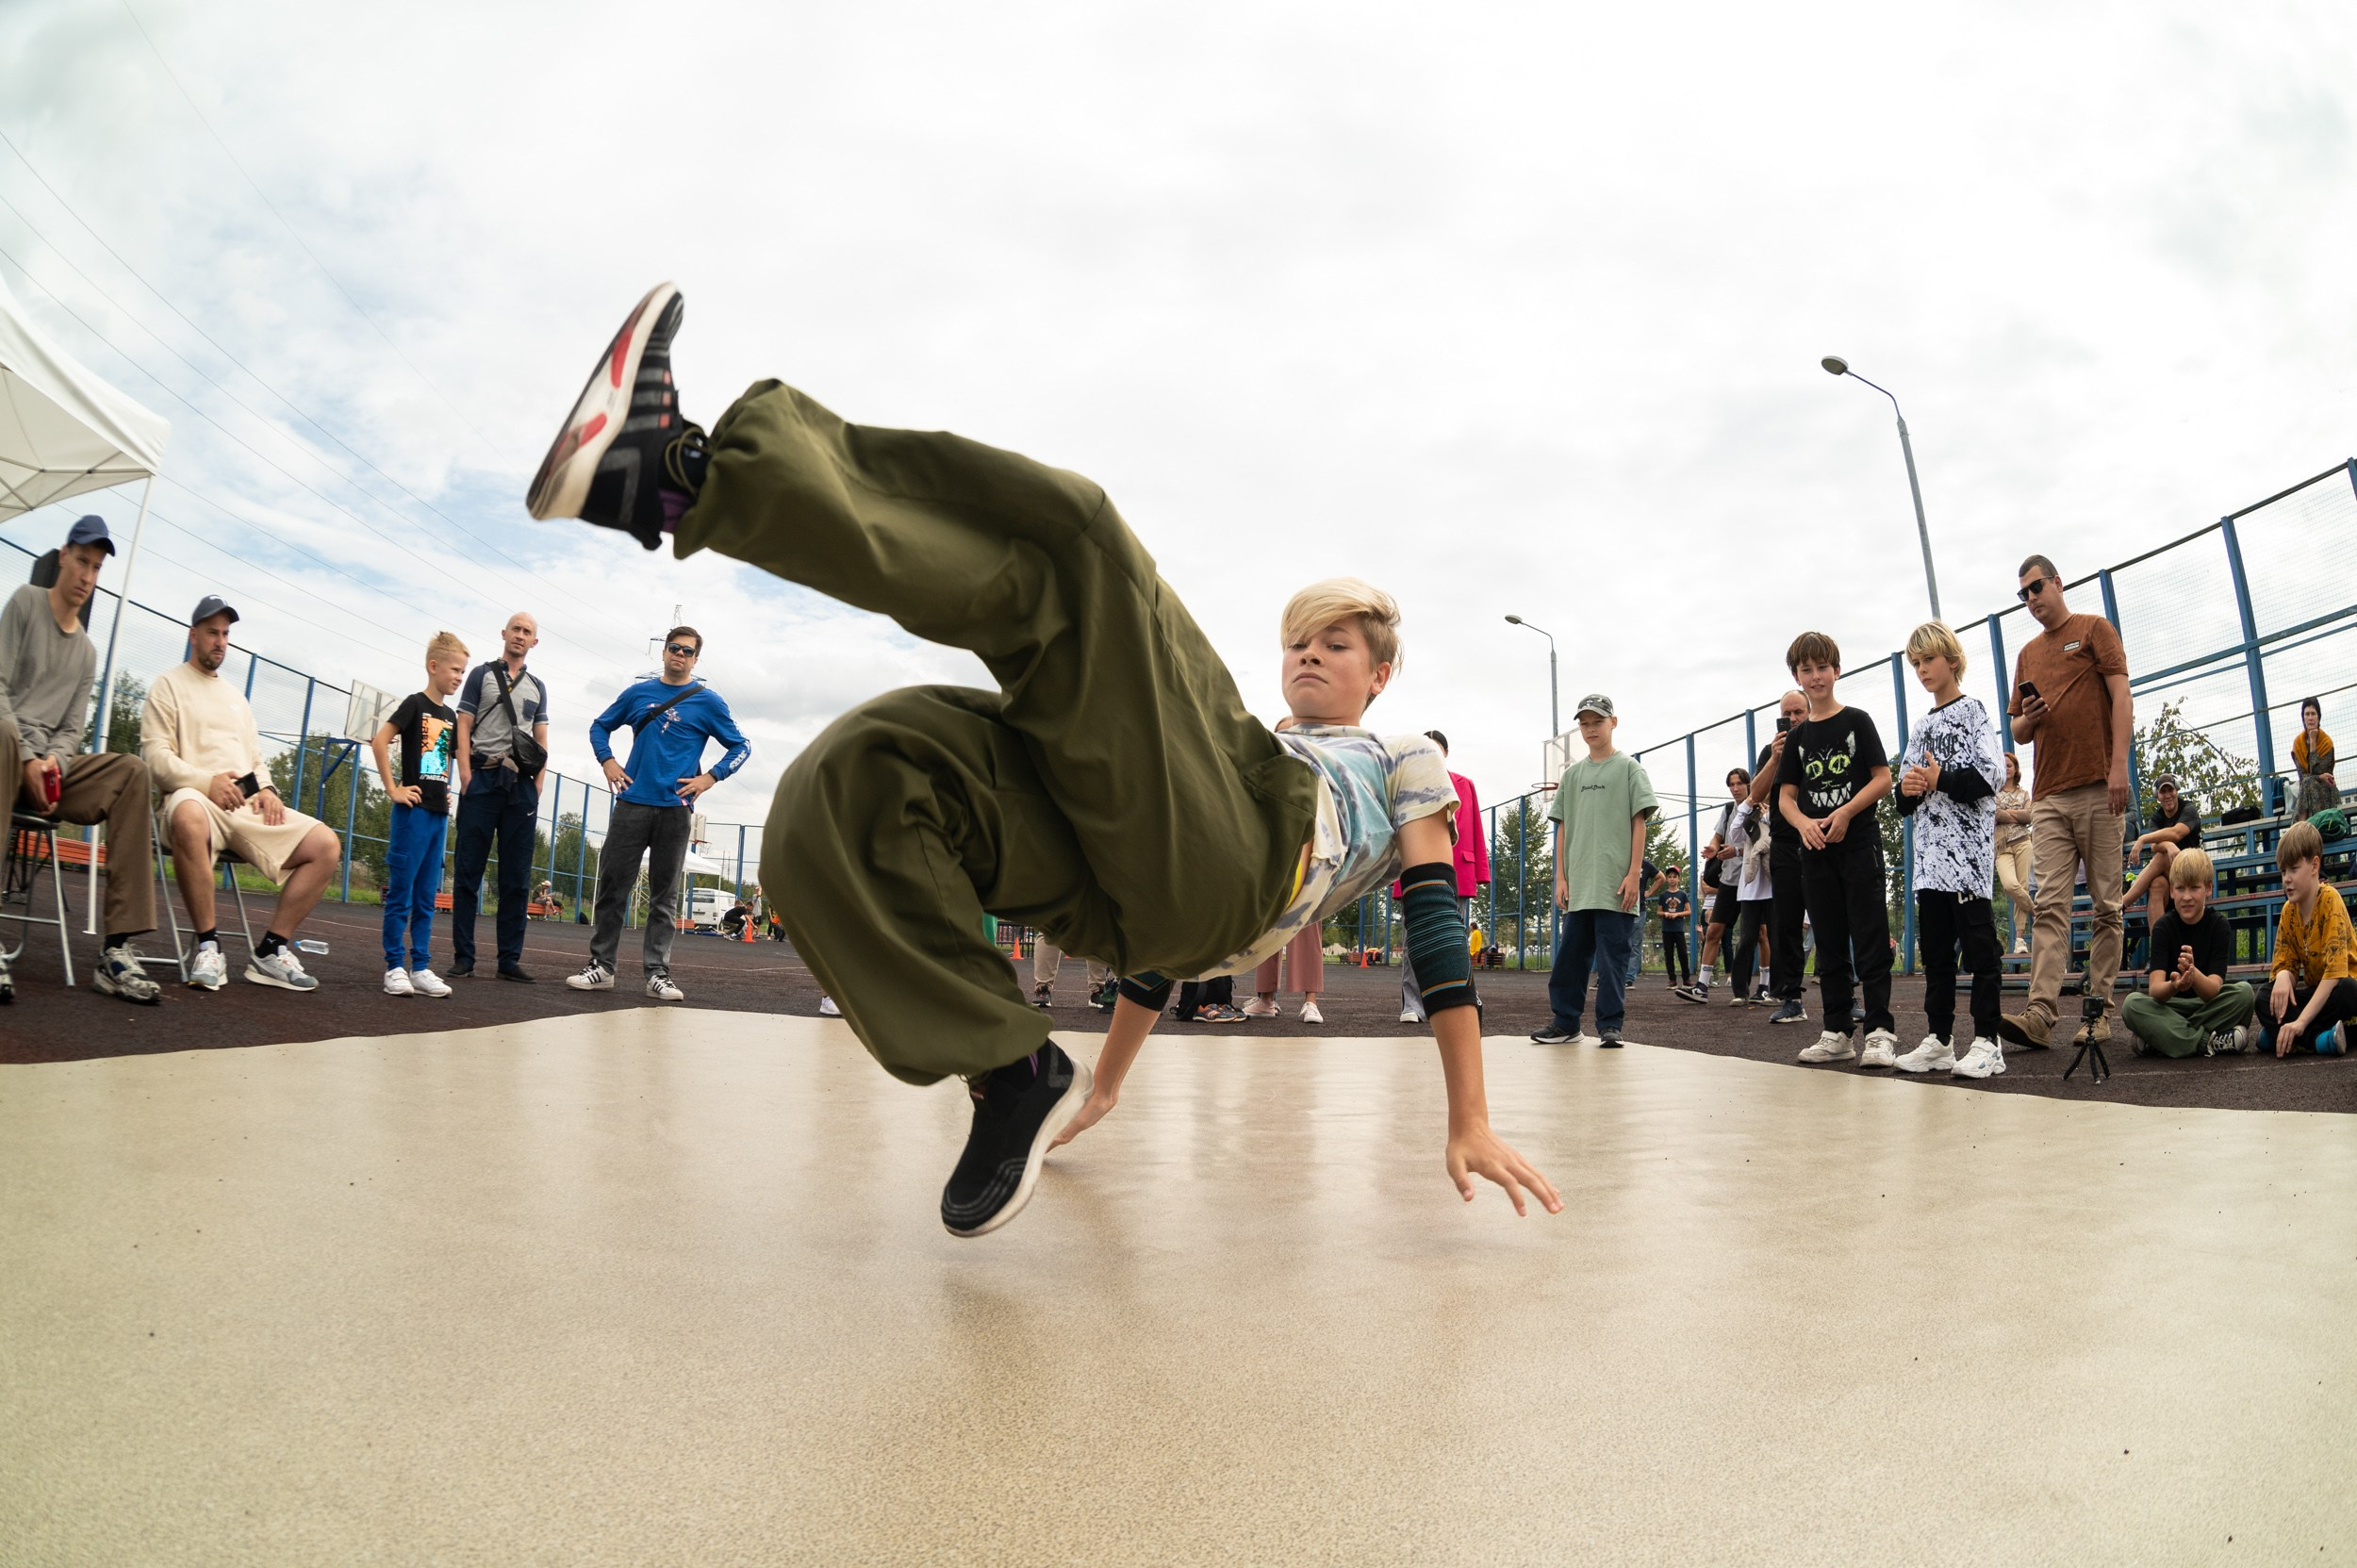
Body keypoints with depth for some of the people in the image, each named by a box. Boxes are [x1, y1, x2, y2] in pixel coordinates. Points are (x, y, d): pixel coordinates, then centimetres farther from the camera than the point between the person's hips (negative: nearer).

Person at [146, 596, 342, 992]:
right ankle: (208, 947, -30)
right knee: (189, 819, -43)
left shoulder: (235, 695, 28)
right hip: (197, 796, -6)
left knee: (327, 845, -14)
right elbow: (156, 755, -4)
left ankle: (272, 950, -10)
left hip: (250, 804, 6)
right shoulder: (169, 685, 8)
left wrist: (266, 789, 3)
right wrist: (207, 782, -20)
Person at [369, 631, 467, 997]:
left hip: (439, 813, 7)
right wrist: (393, 789, -15)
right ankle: (395, 967, 2)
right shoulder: (415, 704, -6)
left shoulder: (450, 716, 14)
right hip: (413, 809, -7)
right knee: (401, 892, -3)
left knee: (426, 897, 8)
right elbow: (379, 741, -15)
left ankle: (420, 967, 11)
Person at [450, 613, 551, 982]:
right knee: (468, 871, -3)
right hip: (483, 777, -3)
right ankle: (463, 956, 1)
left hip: (522, 785, 3)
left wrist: (538, 782, 1)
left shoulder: (537, 686, 18)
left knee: (517, 878, 2)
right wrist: (465, 775, -10)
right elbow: (463, 727, 2)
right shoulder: (481, 674, 10)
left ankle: (510, 959, 6)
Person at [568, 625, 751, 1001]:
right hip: (632, 804, 2)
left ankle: (657, 973, 7)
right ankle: (601, 967, 11)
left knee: (664, 895, 3)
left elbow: (741, 746, 6)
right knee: (613, 886, 2)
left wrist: (709, 777, -5)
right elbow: (600, 726, 22)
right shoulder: (638, 693, 11)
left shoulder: (708, 702, 3)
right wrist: (607, 762, 6)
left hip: (675, 809, -2)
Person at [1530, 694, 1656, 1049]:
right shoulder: (1572, 774, 16)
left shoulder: (1628, 767, 5)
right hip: (1578, 884, 4)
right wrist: (1561, 877, 8)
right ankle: (1566, 1022, 13)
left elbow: (1639, 822, -1)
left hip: (1616, 883, -4)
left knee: (1612, 954, -3)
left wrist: (1634, 873, -9)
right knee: (1571, 952, 5)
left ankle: (1609, 1025, 5)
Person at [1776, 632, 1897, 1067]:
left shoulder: (1857, 721, 2)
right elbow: (1786, 797, 9)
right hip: (1815, 850, 4)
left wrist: (1845, 813, -17)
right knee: (1830, 944, 8)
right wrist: (1804, 823, -12)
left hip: (1859, 843, -4)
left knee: (1870, 940, -6)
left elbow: (1883, 779, -3)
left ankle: (1880, 1031, -2)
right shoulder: (1797, 737, 12)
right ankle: (1837, 1033, 13)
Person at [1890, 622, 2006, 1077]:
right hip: (1930, 849, 7)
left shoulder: (1973, 711, 1)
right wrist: (1907, 789, -4)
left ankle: (1987, 1042, -1)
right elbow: (1906, 800, 18)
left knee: (1978, 943, -6)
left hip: (1968, 846, -7)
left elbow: (1990, 774, -11)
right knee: (1934, 947, 8)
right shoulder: (1921, 726, 19)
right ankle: (1939, 1040, 14)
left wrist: (1941, 780, -18)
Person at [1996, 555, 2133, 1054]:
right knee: (2051, 905, -5)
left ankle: (2099, 1010, 4)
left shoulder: (2094, 629, 7)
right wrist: (2027, 719, 0)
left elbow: (2121, 699, -3)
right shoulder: (2028, 654, 23)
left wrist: (2119, 766, -14)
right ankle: (2040, 1013, -13)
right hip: (2048, 796, 4)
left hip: (2098, 789, -4)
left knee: (2105, 906, 0)